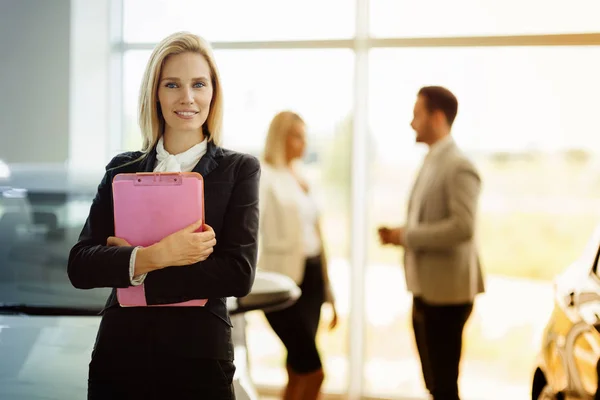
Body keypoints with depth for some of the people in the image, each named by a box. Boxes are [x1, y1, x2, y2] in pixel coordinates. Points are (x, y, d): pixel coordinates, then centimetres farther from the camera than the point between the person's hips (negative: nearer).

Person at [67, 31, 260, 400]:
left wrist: (133, 266, -11)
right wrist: (156, 256, -19)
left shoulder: (240, 170, 1)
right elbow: (80, 266, -3)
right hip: (119, 356, 2)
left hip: (199, 360, -2)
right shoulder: (123, 170, 7)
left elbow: (239, 274, -11)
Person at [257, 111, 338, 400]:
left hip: (310, 277, 7)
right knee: (313, 371, -9)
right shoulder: (263, 176, -7)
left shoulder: (300, 179, 16)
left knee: (298, 373, 10)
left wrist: (327, 288, 19)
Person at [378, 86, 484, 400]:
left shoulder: (458, 167, -14)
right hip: (426, 291, 9)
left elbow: (462, 227, -24)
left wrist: (407, 236, -17)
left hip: (446, 293, -9)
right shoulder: (431, 164, 15)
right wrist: (399, 235, 4)